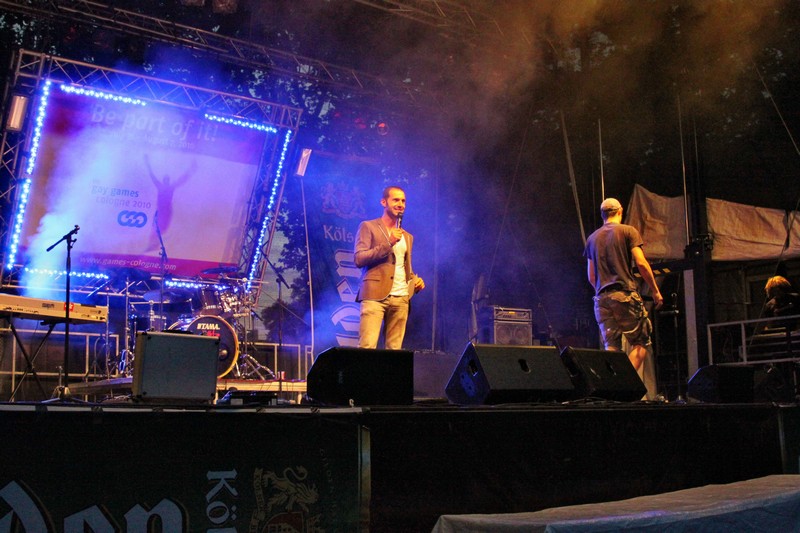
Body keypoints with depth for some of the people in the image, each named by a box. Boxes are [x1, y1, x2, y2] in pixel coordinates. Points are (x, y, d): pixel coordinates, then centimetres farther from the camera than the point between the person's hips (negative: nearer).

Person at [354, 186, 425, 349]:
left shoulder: (407, 236, 23)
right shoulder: (368, 227, 5)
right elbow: (359, 259, -6)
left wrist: (415, 280, 7)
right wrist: (388, 243, -13)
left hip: (401, 298, 5)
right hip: (375, 295, -5)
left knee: (394, 349, 1)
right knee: (367, 347, -15)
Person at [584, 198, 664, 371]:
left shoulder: (592, 238, 16)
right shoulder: (628, 231, 2)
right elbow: (641, 263, -7)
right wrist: (655, 291, 0)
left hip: (602, 298, 5)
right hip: (626, 294, -5)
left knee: (611, 347, 4)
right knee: (640, 342, 1)